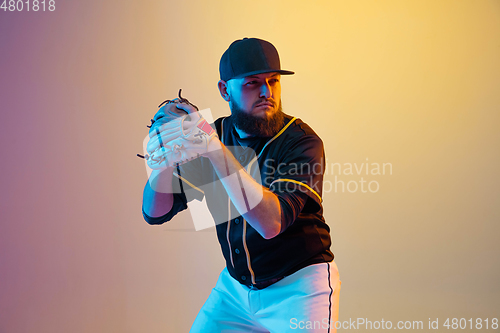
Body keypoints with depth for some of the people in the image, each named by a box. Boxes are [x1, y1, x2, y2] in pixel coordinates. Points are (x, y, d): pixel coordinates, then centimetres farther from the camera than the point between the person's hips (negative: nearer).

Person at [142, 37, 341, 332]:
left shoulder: (301, 141, -18)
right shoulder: (213, 134, -3)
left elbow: (270, 222, -33)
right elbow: (155, 212, -5)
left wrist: (215, 148, -36)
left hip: (299, 286, -4)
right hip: (235, 285, 5)